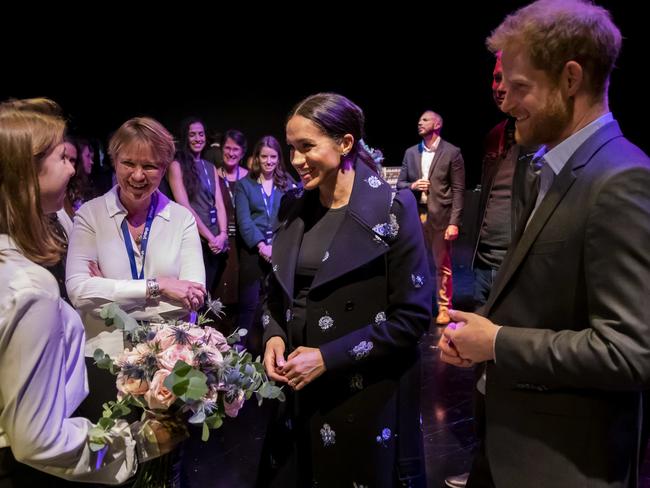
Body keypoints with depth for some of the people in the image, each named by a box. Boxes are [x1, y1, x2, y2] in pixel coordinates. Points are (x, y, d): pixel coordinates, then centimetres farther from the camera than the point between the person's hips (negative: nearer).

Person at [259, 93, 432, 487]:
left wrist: (329, 357, -17)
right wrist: (274, 336, -5)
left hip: (367, 397, -5)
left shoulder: (392, 208, -13)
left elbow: (413, 315, -14)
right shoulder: (293, 207, 4)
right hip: (298, 392, 5)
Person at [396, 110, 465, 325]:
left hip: (440, 216, -4)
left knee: (442, 264, 4)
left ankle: (443, 307, 17)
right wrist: (412, 185, -9)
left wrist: (454, 222, -11)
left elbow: (458, 190, -4)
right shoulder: (410, 152, 11)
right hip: (414, 215, 4)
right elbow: (400, 183, 14)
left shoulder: (452, 152, -2)